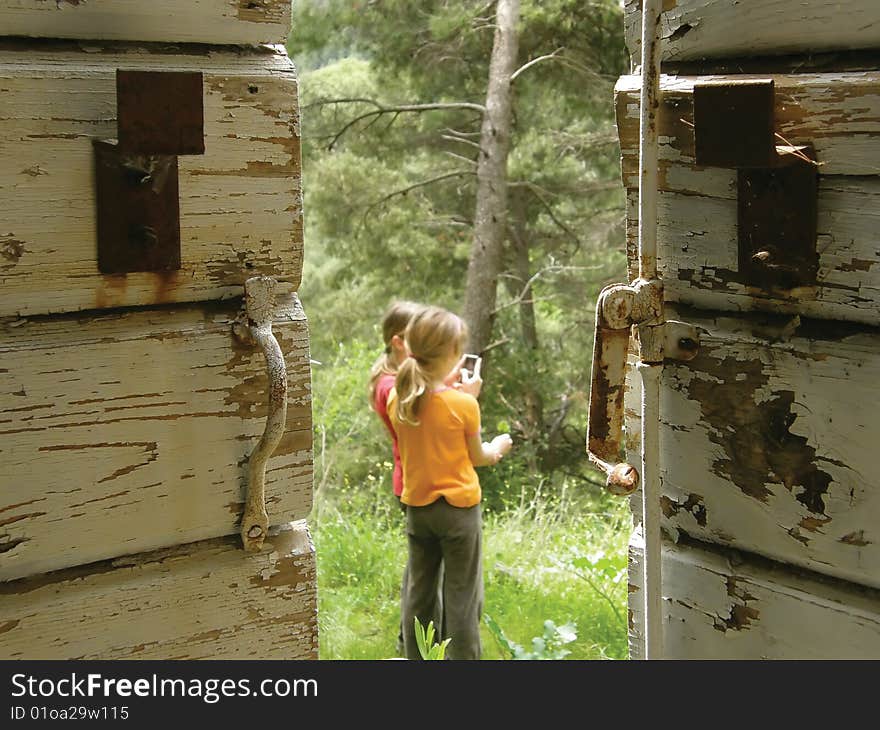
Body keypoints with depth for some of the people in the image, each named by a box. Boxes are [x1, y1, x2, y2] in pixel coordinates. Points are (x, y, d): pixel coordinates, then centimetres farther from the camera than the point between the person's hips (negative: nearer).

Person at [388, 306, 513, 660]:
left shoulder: (398, 400, -5)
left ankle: (415, 658, 23)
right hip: (458, 508, -5)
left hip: (417, 507, 5)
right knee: (461, 597, 4)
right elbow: (476, 456, -3)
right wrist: (498, 447, 17)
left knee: (418, 593, 14)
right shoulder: (462, 403, -17)